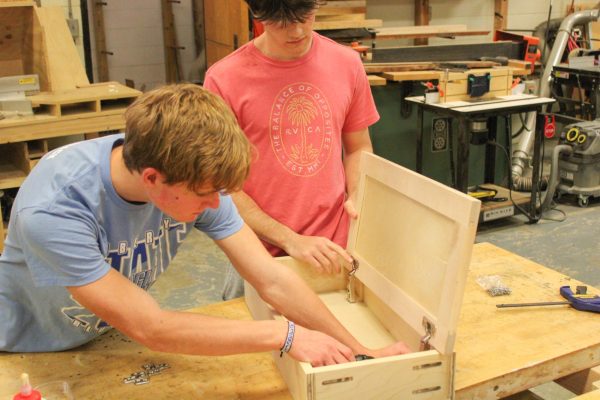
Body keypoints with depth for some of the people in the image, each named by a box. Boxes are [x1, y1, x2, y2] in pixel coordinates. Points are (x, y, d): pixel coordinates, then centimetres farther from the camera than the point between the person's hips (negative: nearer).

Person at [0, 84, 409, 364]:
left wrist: (360, 351, -21)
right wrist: (286, 334, -31)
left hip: (114, 335, 4)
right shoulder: (52, 211, -37)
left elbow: (272, 279, -19)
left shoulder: (193, 176, -23)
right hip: (34, 353, -3)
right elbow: (149, 328, -34)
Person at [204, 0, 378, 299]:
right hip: (262, 256, -2)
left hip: (334, 252, 3)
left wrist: (357, 199, -7)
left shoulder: (347, 64, -1)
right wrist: (290, 240, -16)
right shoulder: (224, 79, -12)